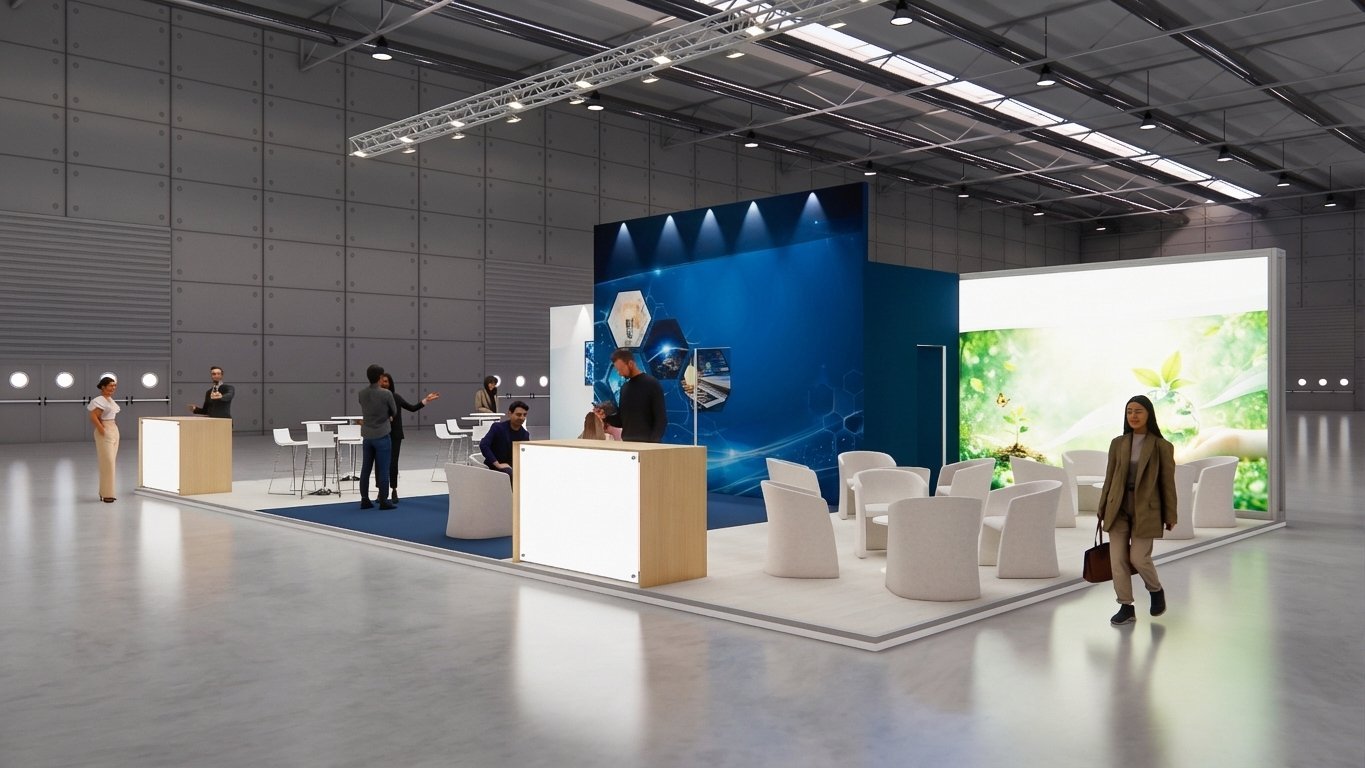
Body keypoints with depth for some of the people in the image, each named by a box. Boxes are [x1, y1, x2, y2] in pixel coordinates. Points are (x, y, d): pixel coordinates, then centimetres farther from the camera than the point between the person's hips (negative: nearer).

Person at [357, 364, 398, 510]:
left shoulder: (362, 394, 1)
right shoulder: (386, 394, -14)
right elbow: (394, 412, 0)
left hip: (367, 436, 5)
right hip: (381, 436, -5)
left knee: (366, 469, 9)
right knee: (383, 469, 0)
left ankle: (364, 500, 13)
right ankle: (383, 501, 2)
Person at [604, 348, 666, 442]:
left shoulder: (652, 384, -7)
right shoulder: (624, 387, 14)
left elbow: (661, 419, -10)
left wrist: (653, 442, -18)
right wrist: (606, 417, 0)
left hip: (646, 443, -6)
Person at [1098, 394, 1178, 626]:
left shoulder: (1162, 446, -4)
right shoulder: (1118, 443, 4)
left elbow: (1168, 483, -1)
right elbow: (1109, 477, 9)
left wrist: (1170, 516, 0)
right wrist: (1102, 509, 8)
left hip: (1145, 510, -3)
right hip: (1118, 509, 3)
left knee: (1139, 558, -4)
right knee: (1118, 559, 0)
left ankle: (1156, 591, 27)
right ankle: (1126, 608, 11)